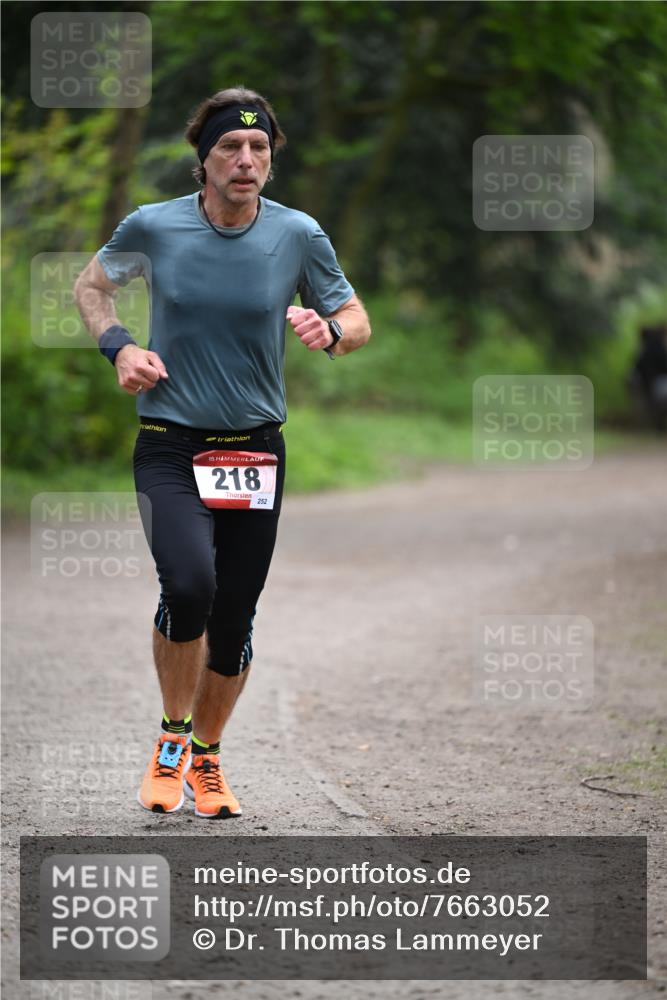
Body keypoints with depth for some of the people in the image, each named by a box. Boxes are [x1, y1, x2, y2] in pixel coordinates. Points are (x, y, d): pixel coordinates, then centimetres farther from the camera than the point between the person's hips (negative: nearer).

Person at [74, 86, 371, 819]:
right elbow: (92, 283, 14)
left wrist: (329, 331, -15)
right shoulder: (152, 227, -5)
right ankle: (172, 733, 0)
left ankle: (205, 758, 29)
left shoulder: (299, 235, -3)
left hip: (255, 450, 2)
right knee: (188, 584, -25)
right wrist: (118, 346, -4)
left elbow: (357, 322, 9)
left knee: (234, 621, 5)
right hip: (169, 447, -2)